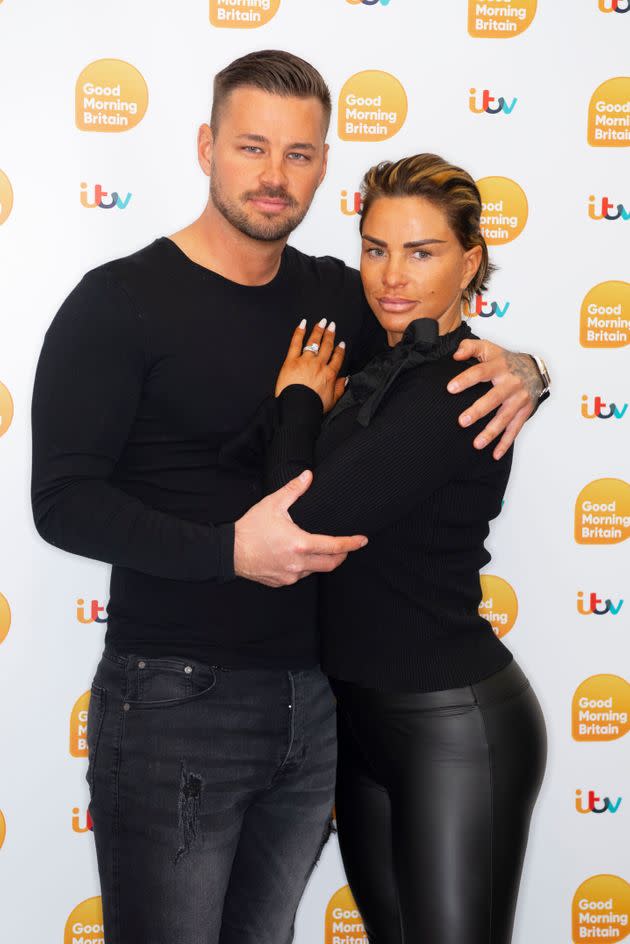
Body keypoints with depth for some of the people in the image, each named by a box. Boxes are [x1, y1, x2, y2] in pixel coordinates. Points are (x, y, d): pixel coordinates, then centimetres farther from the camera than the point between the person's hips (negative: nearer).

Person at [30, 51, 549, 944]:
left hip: (318, 697, 5)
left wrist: (519, 373, -5)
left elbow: (453, 351, 19)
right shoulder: (120, 302, -7)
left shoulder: (337, 296, 8)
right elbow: (65, 502, -13)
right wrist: (229, 550, -26)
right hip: (174, 701, -5)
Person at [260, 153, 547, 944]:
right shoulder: (389, 370, 9)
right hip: (364, 715, 9)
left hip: (455, 727, -9)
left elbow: (300, 518, -24)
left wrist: (299, 398, -11)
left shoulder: (455, 389, -20)